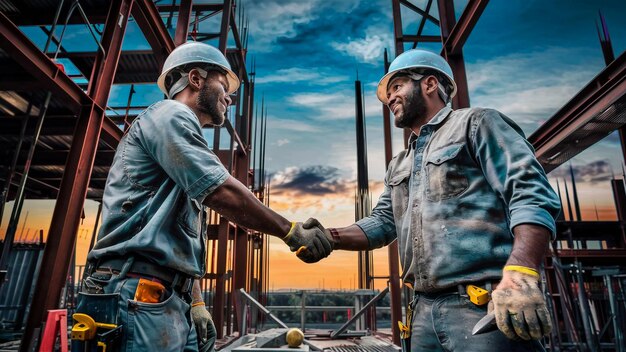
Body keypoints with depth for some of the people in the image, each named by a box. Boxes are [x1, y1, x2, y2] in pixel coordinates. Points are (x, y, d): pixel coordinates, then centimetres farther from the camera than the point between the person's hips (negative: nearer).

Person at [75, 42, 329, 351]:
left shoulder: (180, 145, 24)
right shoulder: (171, 115, -5)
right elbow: (223, 194, -19)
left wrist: (195, 303, 15)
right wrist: (292, 232, -9)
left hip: (172, 303, 9)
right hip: (139, 300, -9)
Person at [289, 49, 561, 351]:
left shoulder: (474, 123, 1)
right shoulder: (398, 166, 22)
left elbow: (532, 193, -11)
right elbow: (382, 221, 15)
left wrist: (520, 275, -26)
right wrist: (331, 238, -3)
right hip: (425, 309, 7)